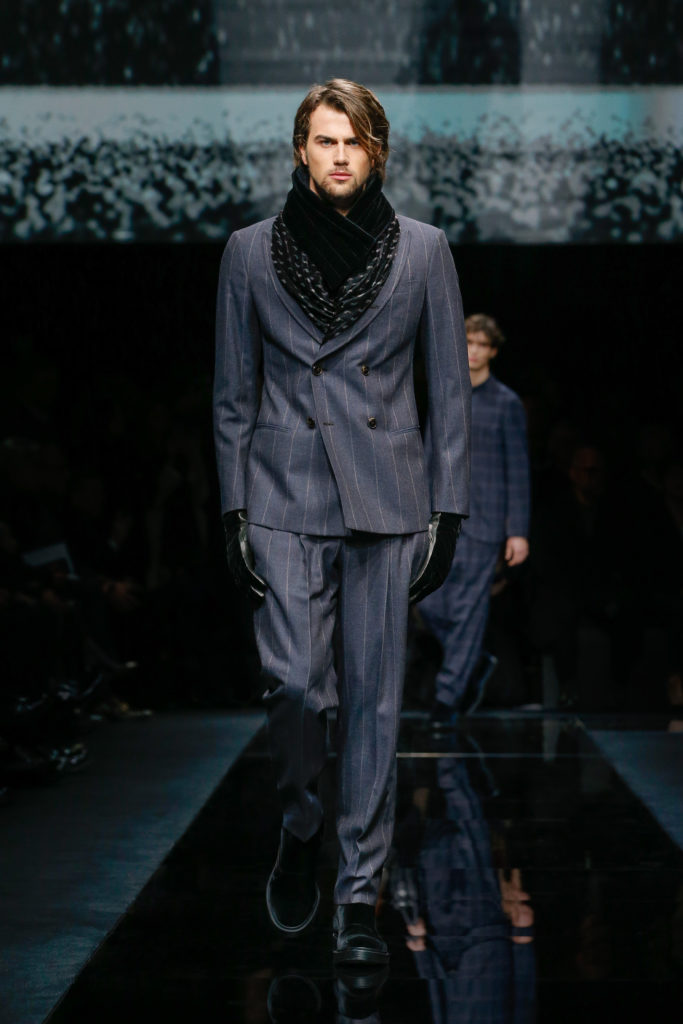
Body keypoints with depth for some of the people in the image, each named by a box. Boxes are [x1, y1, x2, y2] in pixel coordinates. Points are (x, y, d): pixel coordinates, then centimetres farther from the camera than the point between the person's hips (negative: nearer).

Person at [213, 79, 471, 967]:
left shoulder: (422, 250, 4)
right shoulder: (252, 252, 4)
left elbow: (451, 388, 6)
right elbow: (233, 392, 7)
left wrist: (448, 510, 1)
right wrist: (235, 509, 2)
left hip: (389, 500, 0)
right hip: (286, 496, 0)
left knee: (373, 695, 1)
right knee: (294, 683, -11)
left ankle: (360, 893, 10)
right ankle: (301, 828, 18)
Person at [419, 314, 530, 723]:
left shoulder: (506, 404, -1)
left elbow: (518, 470, -2)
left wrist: (519, 531, -7)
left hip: (482, 521, -4)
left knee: (468, 608, -4)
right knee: (432, 604, 2)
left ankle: (449, 693, 2)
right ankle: (471, 668, 25)